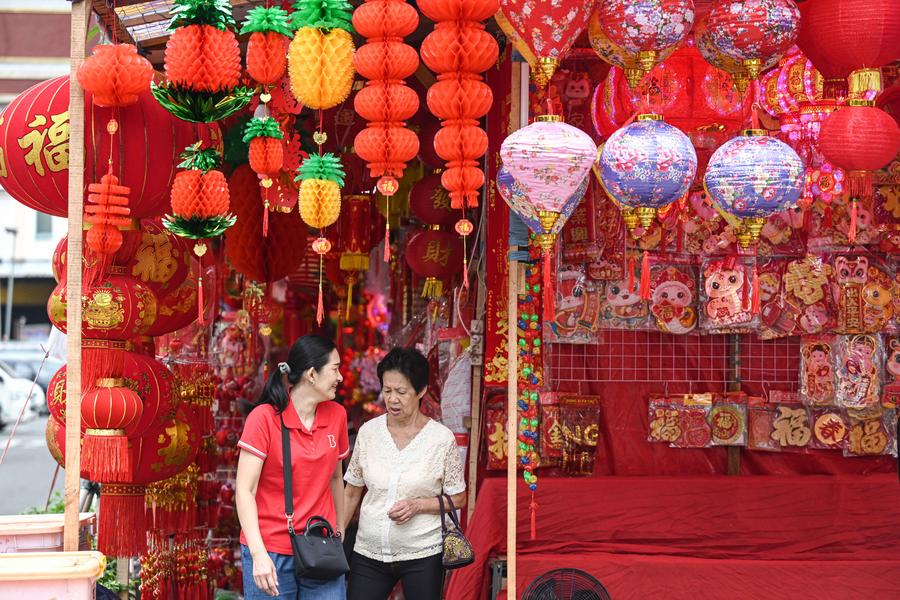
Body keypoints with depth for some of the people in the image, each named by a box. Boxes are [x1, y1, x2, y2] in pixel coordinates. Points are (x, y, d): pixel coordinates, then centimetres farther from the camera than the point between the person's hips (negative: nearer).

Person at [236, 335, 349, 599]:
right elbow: (244, 490, -11)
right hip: (271, 553, -4)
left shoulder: (337, 415, 5)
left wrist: (340, 531, 14)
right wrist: (259, 554, -19)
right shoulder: (264, 417, -9)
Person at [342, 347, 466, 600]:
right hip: (369, 552, 2)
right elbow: (351, 493, 10)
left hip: (422, 555, -2)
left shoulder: (441, 438, -6)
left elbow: (458, 499, 0)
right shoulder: (368, 432, 2)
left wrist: (417, 505, -15)